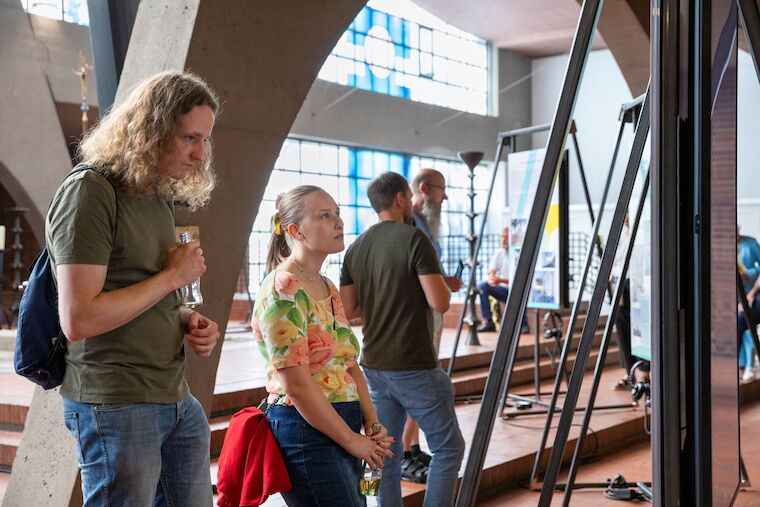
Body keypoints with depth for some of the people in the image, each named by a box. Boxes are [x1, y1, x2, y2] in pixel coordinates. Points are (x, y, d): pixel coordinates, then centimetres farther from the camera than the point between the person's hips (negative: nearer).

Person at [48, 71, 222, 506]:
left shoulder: (158, 196, 13)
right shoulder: (90, 191, -13)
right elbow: (78, 320, -21)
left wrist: (187, 320, 2)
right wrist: (174, 276, -14)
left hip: (177, 400, 8)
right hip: (116, 405, -8)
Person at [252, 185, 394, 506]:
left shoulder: (327, 288, 14)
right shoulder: (284, 290, -14)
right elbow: (297, 385, -18)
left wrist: (372, 426, 2)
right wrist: (352, 440, -12)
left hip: (345, 430, 9)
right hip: (308, 433, -9)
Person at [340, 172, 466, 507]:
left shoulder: (355, 248, 8)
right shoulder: (413, 239, -11)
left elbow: (348, 310, 8)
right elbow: (440, 303, -17)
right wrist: (445, 287, 4)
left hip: (374, 366, 7)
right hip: (414, 367, -6)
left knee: (386, 452, 13)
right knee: (448, 446, 7)